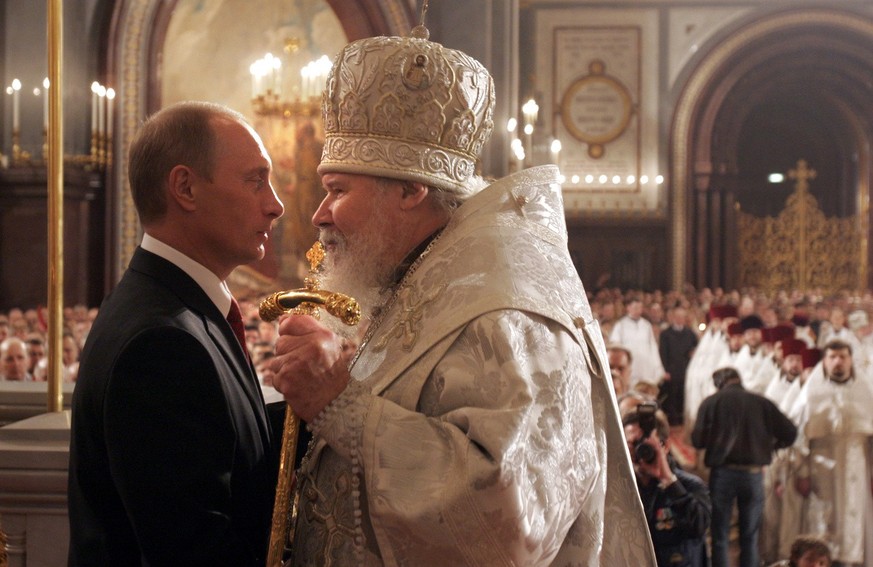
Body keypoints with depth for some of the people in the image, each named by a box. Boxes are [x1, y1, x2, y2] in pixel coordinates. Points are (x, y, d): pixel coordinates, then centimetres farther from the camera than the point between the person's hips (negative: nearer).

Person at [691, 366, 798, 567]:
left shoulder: (711, 402, 1)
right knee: (750, 538, 11)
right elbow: (790, 433, 1)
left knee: (719, 536, 6)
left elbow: (697, 440, -4)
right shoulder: (762, 403, 5)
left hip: (723, 473, -1)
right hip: (754, 474, 1)